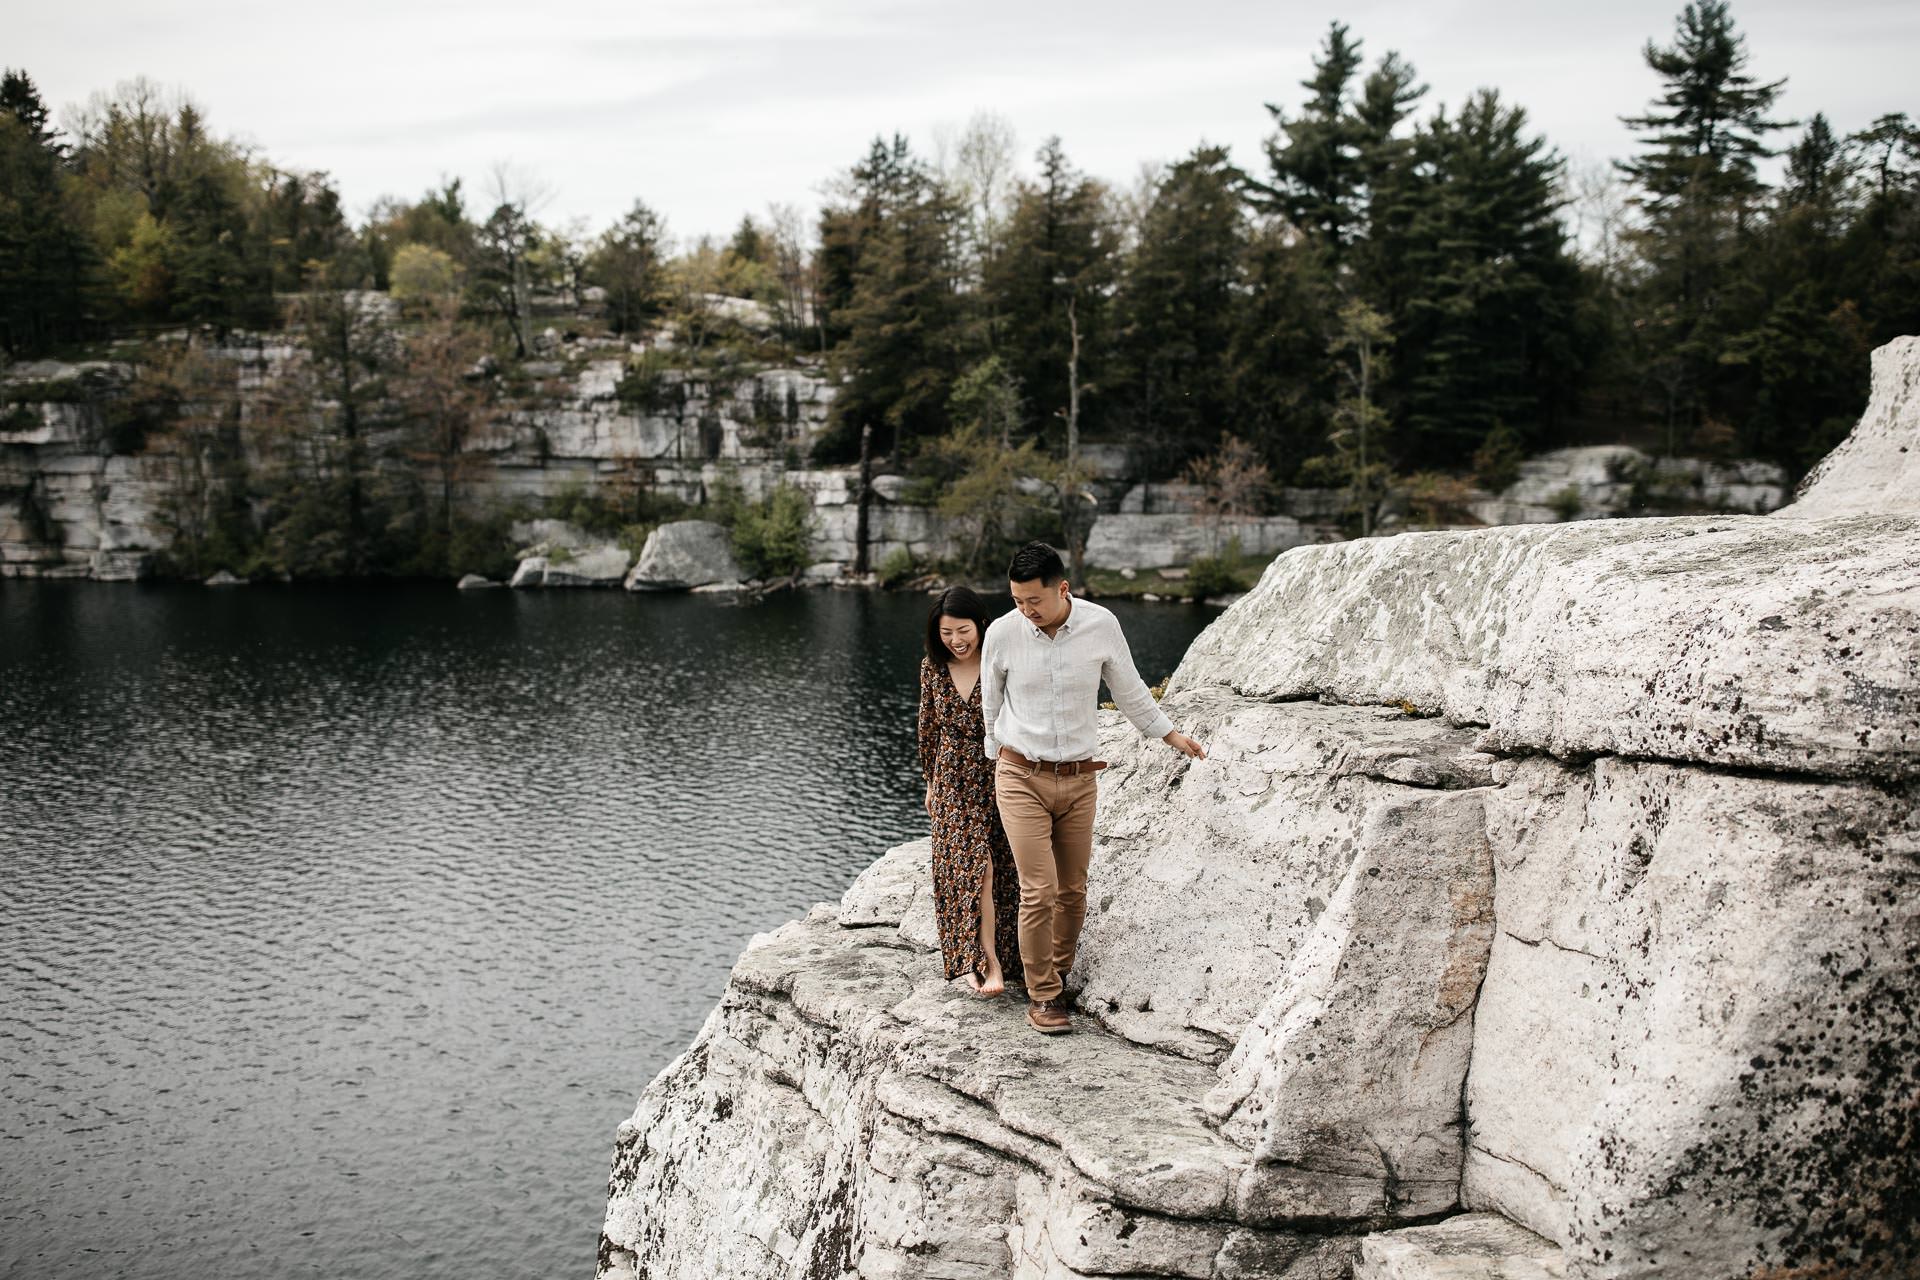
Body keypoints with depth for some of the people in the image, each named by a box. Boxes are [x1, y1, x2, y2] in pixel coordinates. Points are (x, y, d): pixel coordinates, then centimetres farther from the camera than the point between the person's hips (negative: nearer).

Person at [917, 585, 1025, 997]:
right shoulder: (932, 668, -1)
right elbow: (929, 728, 10)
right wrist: (931, 782, 15)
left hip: (996, 778, -2)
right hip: (953, 783, 3)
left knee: (991, 869, -1)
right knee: (966, 868, -3)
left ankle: (988, 959, 12)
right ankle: (985, 960, 2)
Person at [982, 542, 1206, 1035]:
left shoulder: (1102, 625, -7)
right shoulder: (1002, 632, -9)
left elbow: (1129, 690, 10)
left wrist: (1171, 735, 17)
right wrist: (995, 763, 15)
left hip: (1079, 780, 2)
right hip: (1022, 777, -2)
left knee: (1073, 891, 7)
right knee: (1039, 890, -9)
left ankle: (1058, 977, 26)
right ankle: (1042, 997, 3)